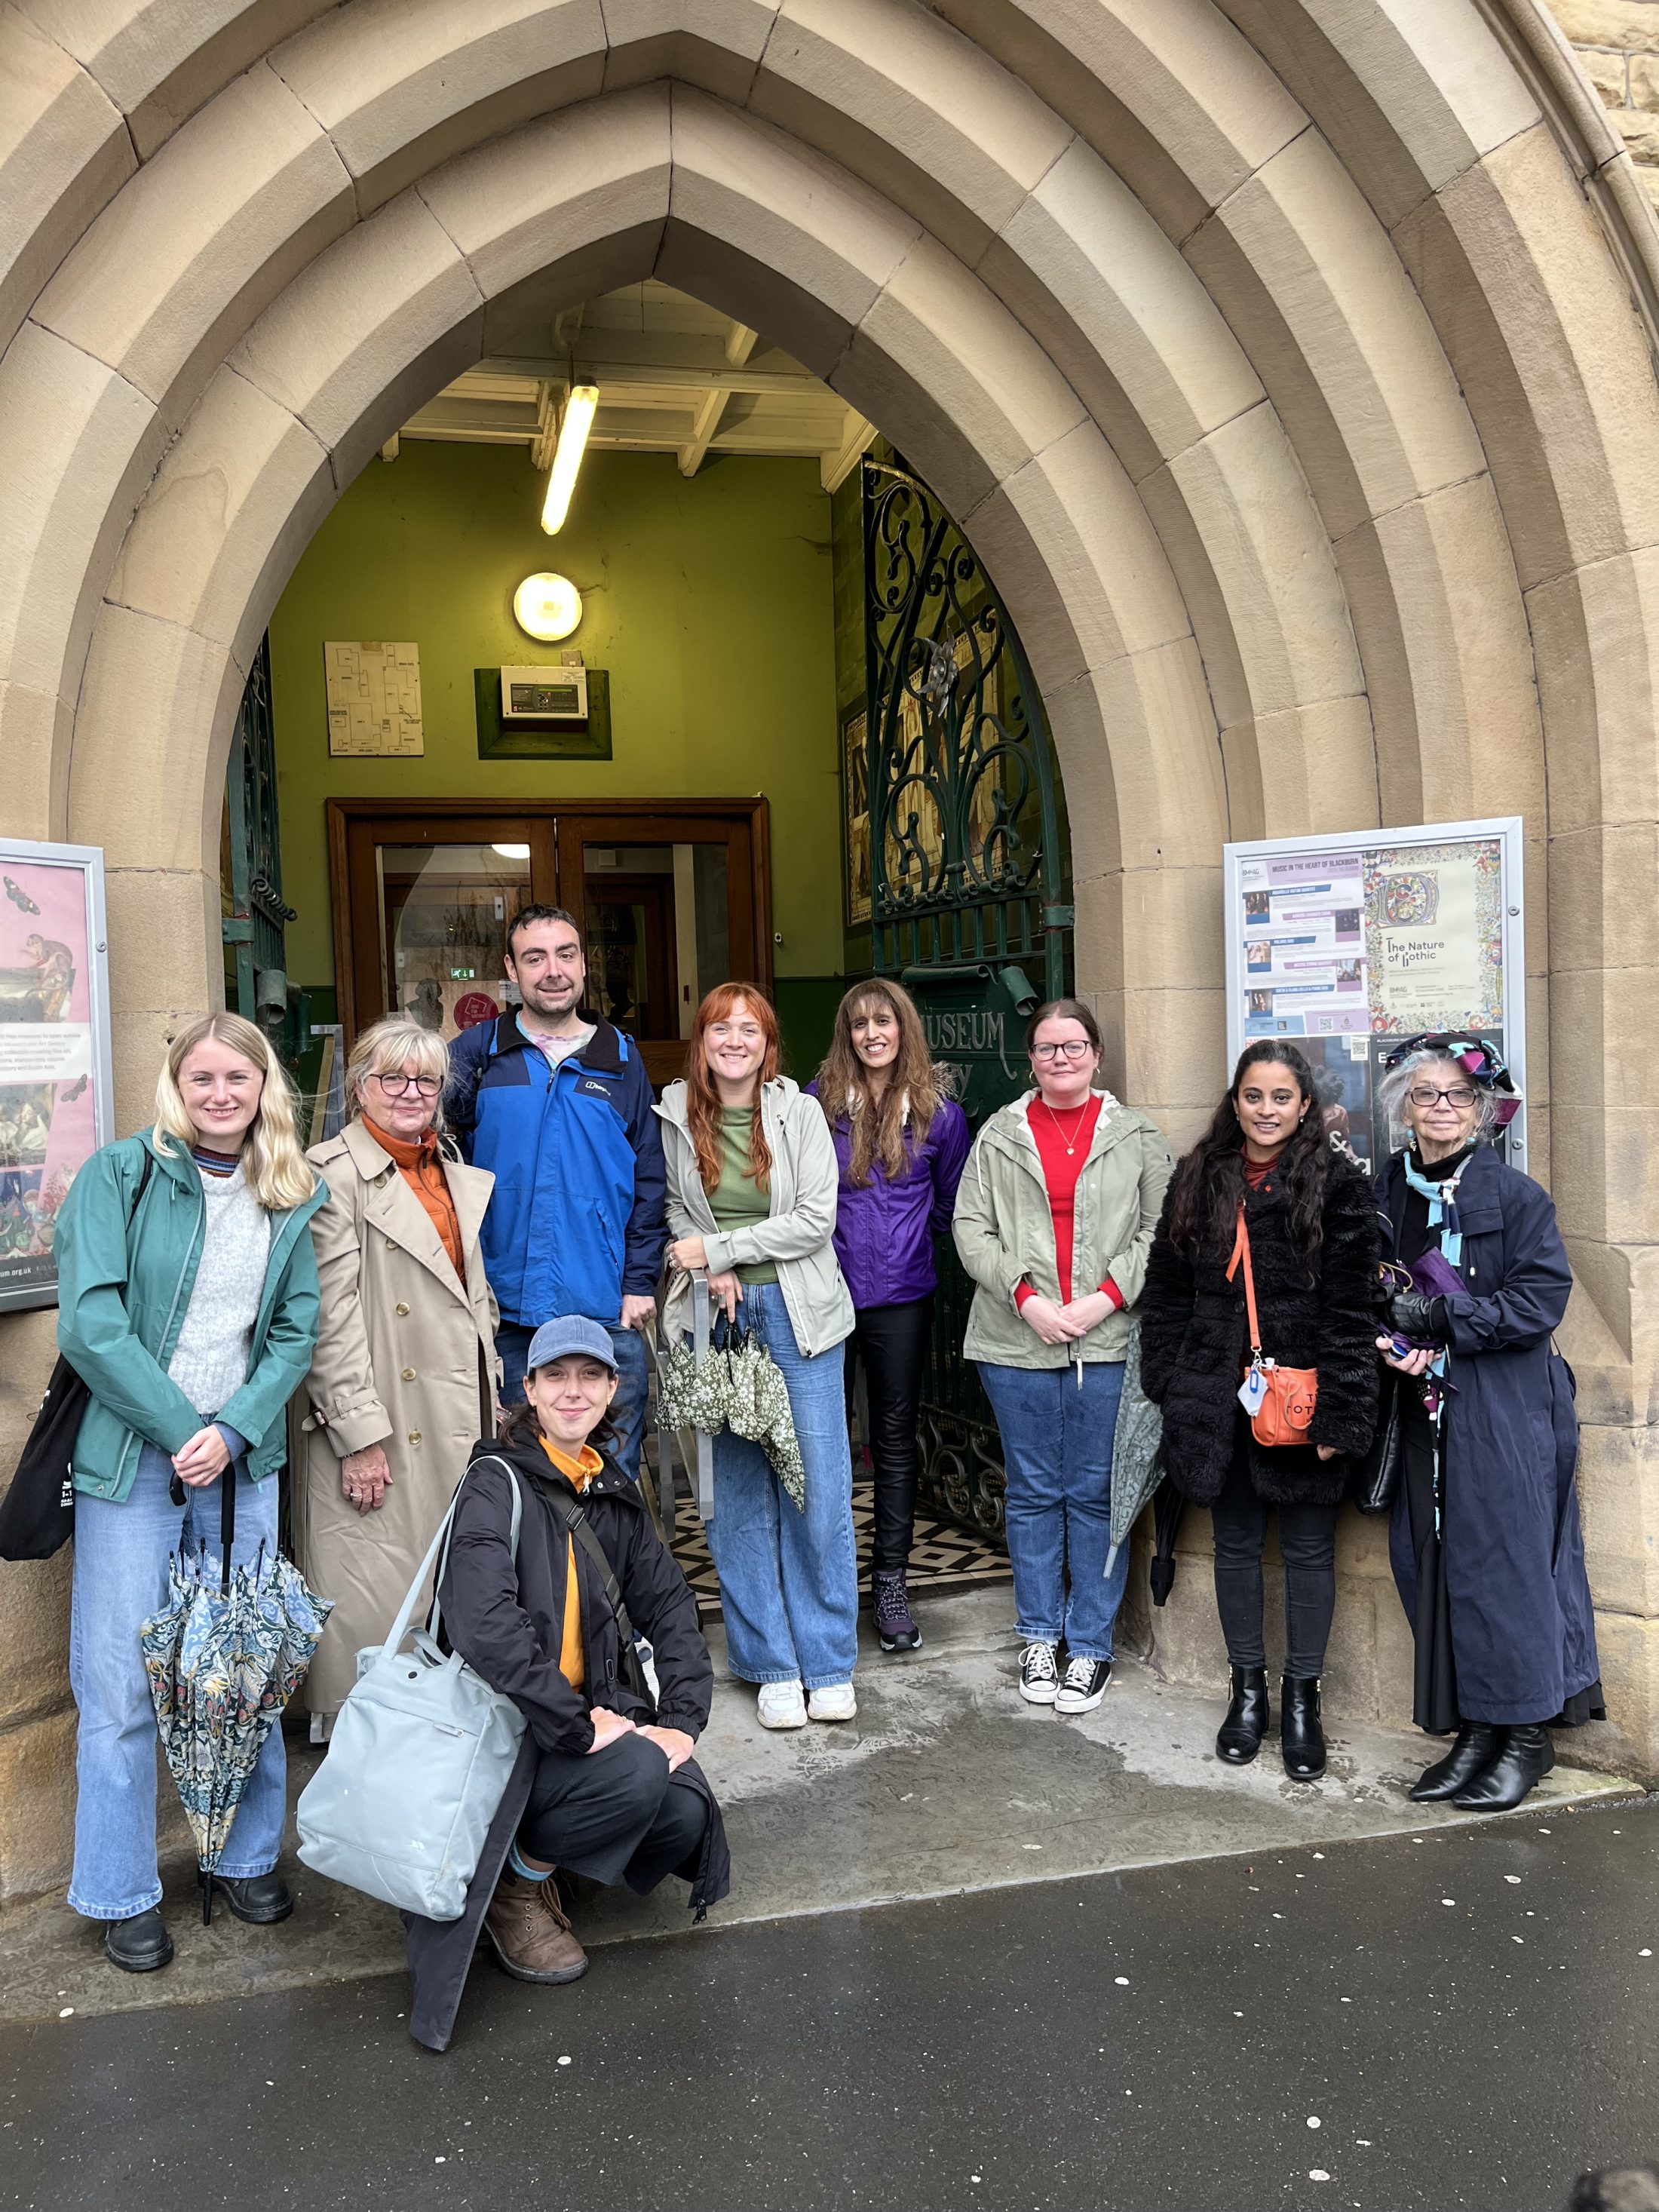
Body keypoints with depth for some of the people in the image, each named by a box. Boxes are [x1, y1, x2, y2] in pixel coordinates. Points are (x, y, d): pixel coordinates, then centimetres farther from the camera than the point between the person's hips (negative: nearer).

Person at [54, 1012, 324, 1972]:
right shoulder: (122, 1174, -5)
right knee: (121, 1679, 4)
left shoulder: (292, 1197, 6)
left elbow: (296, 1331, 3)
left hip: (242, 1458, 3)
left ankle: (251, 1857, 28)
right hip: (131, 1457, -3)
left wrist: (232, 1432, -10)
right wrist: (180, 1429, -12)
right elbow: (91, 1324, -12)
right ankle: (125, 1893, 20)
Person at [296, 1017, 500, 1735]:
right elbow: (327, 1320, -14)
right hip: (381, 1431, -7)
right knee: (375, 1594, -1)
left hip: (457, 1425, 7)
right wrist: (360, 1435, -17)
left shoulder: (461, 1179, 15)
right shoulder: (333, 1175, -9)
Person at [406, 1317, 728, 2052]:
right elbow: (482, 1626, -27)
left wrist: (682, 1717, -6)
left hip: (590, 1710, 7)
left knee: (686, 1812, -16)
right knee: (637, 1774, -29)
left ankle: (540, 1846, 12)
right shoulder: (498, 1481, -14)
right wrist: (579, 1724, -25)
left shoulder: (613, 1493, 9)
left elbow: (669, 1606, 9)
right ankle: (516, 1883, -2)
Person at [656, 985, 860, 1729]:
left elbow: (816, 1219, -6)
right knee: (739, 1492, 4)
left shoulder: (800, 1112, 0)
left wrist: (718, 1249, -10)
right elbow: (673, 1211, 9)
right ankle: (773, 1666, 16)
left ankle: (829, 1665, 13)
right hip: (717, 1315, 1)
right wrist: (715, 1274, -9)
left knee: (818, 1486, 0)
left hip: (798, 1313, -1)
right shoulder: (676, 1117, 5)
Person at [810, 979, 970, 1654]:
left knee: (896, 1439, 8)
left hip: (901, 1298, 1)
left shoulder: (939, 1112, 2)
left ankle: (890, 1584, 19)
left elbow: (950, 1203, 13)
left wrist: (906, 1241, 7)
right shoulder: (817, 1102, 0)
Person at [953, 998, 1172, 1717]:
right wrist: (1025, 1296, -9)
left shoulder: (1135, 1137, 6)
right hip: (1017, 1340, 1)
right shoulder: (1000, 1135, 7)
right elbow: (972, 1229, 3)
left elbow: (1160, 1231, 1)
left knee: (1097, 1495, 4)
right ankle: (1039, 1637, 24)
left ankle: (1091, 1645, 17)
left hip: (1108, 1341, -1)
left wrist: (1105, 1299, -10)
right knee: (1032, 1493, 10)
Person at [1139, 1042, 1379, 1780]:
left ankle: (1302, 1699, 24)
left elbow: (1352, 1304, -9)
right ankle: (1247, 1690, 29)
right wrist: (1170, 1384, 4)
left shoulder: (1337, 1181, -6)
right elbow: (1167, 1288, 10)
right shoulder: (1199, 1178, 7)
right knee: (1236, 1544, 14)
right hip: (1219, 1398, 4)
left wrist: (1339, 1412, -13)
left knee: (1308, 1549, 8)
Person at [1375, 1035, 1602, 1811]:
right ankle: (1475, 1729, 18)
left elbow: (1540, 1301, -12)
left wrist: (1439, 1318, -16)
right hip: (1421, 1410, 5)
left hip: (1505, 1413, -4)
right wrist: (1390, 1343, -6)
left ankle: (1529, 1731, 13)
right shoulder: (1384, 1194, 8)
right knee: (1437, 1564, 6)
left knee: (1505, 1558, -1)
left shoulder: (1515, 1195, -5)